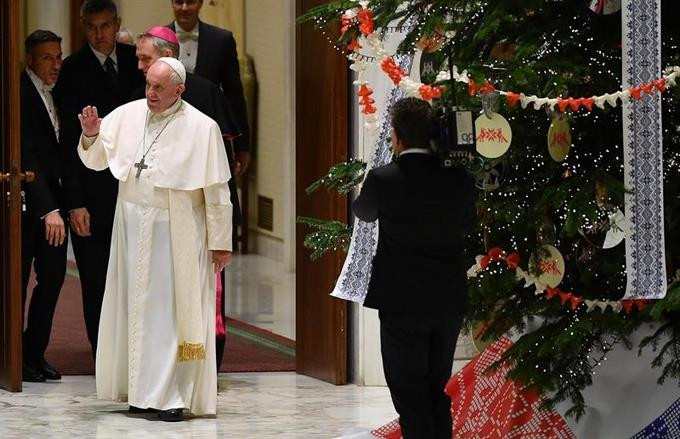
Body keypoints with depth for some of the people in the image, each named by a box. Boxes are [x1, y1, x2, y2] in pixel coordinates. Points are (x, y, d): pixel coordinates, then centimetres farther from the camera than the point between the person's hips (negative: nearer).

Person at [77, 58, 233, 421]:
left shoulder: (201, 128, -8)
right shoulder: (127, 115, 2)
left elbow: (217, 190, -7)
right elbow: (96, 160, 9)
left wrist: (220, 242, -7)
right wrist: (91, 135, -12)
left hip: (177, 233, -4)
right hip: (133, 227, 4)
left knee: (173, 310, -4)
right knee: (136, 309, 9)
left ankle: (174, 395, -1)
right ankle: (143, 390, 18)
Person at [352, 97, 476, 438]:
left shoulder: (383, 179, -13)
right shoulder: (458, 180, -3)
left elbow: (363, 212, 8)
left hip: (401, 302, -4)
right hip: (449, 301, 4)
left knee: (410, 396, 0)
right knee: (436, 392, 16)